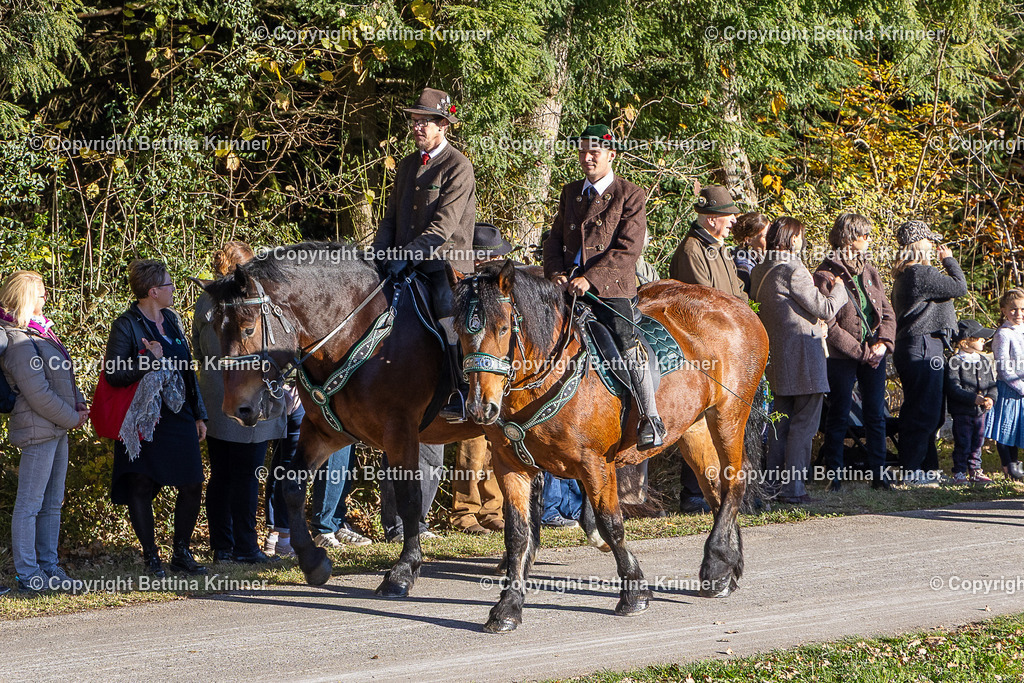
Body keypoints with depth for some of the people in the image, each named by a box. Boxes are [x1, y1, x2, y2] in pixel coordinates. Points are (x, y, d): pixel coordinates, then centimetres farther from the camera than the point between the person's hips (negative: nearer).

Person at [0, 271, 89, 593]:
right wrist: (72, 418, -11)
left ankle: (49, 566, 21)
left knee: (53, 502, 14)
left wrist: (79, 405, 6)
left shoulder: (41, 331, 14)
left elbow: (64, 374, 21)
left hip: (58, 428, 10)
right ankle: (28, 575, 1)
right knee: (29, 503, -3)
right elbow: (38, 393, -19)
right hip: (37, 429, -10)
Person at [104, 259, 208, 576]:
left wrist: (199, 414, 17)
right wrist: (149, 359, -24)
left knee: (192, 487, 3)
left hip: (179, 417, 6)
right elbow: (113, 373, -17)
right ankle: (151, 557, 12)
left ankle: (182, 553, 17)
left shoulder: (171, 320, 12)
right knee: (141, 487, 0)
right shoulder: (126, 325, -10)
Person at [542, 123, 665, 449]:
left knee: (626, 342, -20)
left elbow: (628, 249, -9)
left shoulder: (630, 195, -1)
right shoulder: (570, 193, 18)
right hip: (570, 287, 6)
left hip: (612, 289, -6)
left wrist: (591, 279, -19)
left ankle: (651, 419, -14)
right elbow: (555, 240, 20)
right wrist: (556, 273, -1)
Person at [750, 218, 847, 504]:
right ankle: (794, 488, -4)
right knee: (803, 424, -3)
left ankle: (774, 484, 17)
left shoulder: (758, 272, 8)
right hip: (803, 357, -8)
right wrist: (838, 290, 6)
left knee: (781, 423, 15)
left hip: (776, 357, 8)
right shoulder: (794, 271, -18)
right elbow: (826, 309, -13)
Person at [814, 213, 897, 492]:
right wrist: (861, 351, -16)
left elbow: (887, 312, 11)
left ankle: (879, 474, 11)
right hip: (843, 357, -5)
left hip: (874, 353, 5)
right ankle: (835, 476, 8)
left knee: (876, 415, 6)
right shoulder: (826, 276, -9)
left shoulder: (869, 270, 11)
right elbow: (829, 325, -14)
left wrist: (883, 342, -7)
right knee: (839, 416, 1)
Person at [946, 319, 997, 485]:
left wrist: (990, 398, -9)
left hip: (981, 411, 6)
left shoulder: (984, 361, 10)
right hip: (962, 412, -6)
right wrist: (974, 399, -23)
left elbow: (992, 383, 12)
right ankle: (959, 473, 7)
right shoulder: (955, 361, -10)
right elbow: (954, 388, -17)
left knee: (977, 443, 12)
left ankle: (975, 471, 21)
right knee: (963, 444, -2)